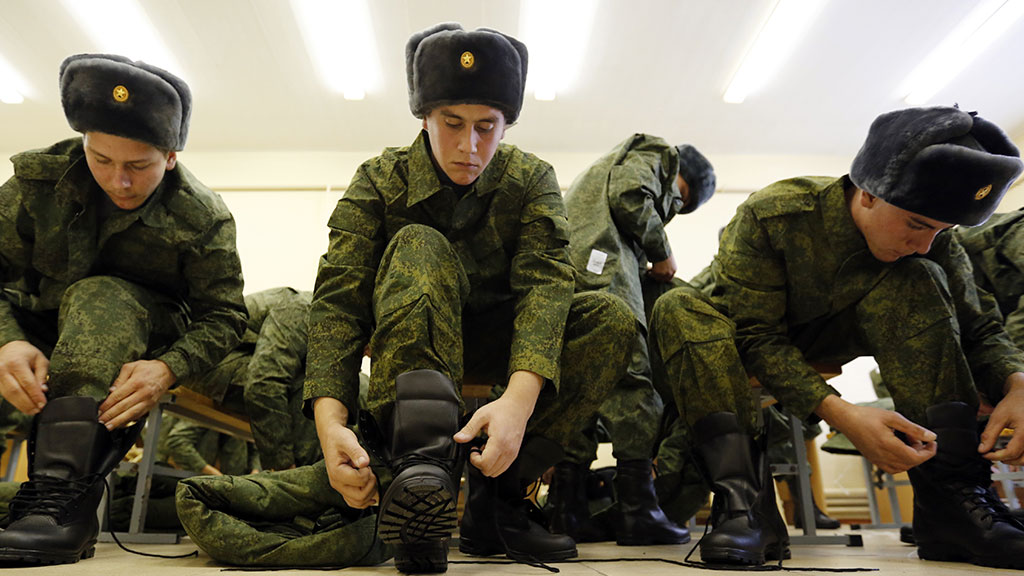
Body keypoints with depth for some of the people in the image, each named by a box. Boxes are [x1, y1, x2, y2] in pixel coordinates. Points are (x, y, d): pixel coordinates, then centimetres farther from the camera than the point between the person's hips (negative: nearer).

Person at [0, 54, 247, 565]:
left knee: (99, 299, -32)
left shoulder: (203, 217, -15)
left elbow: (223, 315, -13)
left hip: (139, 342, -2)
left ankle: (63, 491, -42)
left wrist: (168, 369, -32)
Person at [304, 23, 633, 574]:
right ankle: (419, 463, -45)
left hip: (494, 344, 2)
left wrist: (519, 397, -44)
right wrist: (329, 420, -40)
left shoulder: (531, 180, -8)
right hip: (409, 345, -1)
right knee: (419, 246, -30)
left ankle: (495, 498, -22)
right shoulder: (379, 182, -11)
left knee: (611, 318, -23)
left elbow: (546, 281, -25)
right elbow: (338, 297, -22)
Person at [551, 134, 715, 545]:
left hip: (563, 268, 9)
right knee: (631, 377, -13)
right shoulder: (655, 154, 15)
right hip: (598, 259, -9)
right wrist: (662, 253, 4)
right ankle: (636, 508, -16)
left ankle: (566, 508, 0)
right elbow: (629, 198, -7)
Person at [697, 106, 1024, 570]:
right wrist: (837, 412, -43)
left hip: (824, 337, 4)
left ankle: (950, 495, -29)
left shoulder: (932, 240, -14)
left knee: (917, 283, -25)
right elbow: (755, 337, -30)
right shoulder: (769, 216, -29)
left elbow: (977, 329, -9)